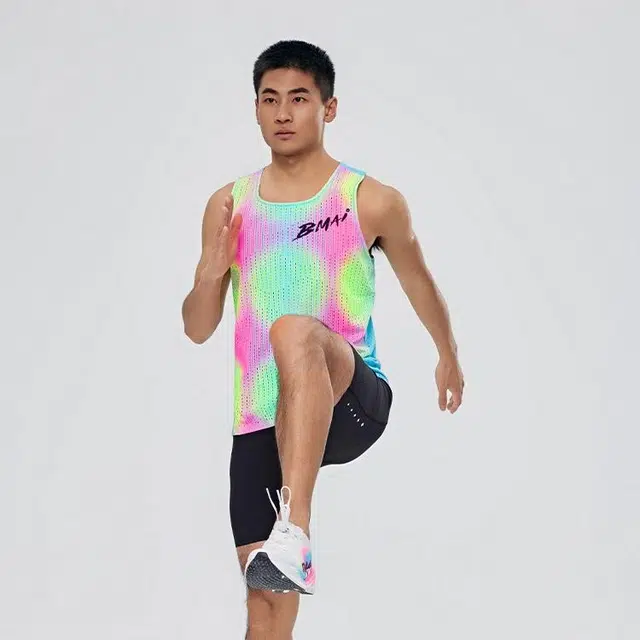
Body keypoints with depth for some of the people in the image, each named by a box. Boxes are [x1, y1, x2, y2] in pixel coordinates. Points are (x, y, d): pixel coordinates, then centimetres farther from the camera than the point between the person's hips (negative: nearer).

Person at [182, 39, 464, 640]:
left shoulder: (371, 202, -1)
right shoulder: (229, 206, 9)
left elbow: (417, 282, 17)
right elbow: (198, 329, 12)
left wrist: (448, 355, 31)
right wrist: (209, 274, -9)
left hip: (351, 404, -4)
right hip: (258, 420, 4)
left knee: (295, 331, -38)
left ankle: (294, 531, -48)